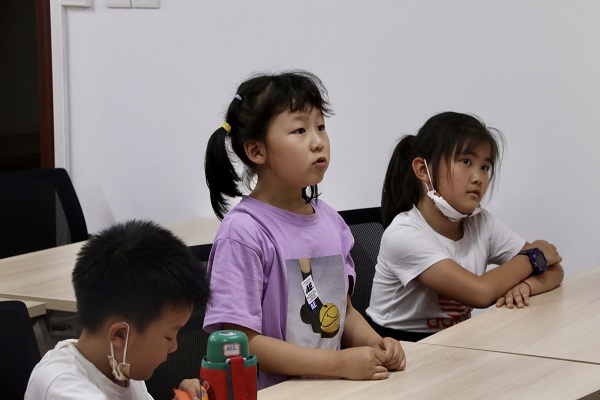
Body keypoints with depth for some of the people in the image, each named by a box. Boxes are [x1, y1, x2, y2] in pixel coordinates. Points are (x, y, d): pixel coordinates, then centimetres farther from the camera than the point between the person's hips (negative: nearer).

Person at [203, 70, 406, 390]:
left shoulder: (329, 220, 9)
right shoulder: (244, 232, -11)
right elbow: (242, 342, -14)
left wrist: (376, 346, 0)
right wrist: (341, 363, -17)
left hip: (331, 387, 7)